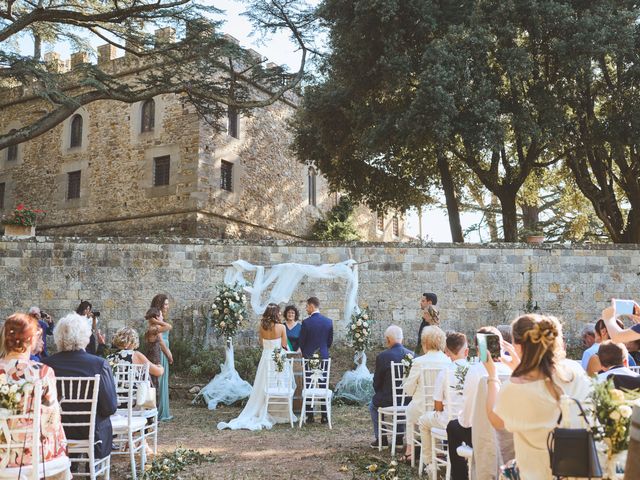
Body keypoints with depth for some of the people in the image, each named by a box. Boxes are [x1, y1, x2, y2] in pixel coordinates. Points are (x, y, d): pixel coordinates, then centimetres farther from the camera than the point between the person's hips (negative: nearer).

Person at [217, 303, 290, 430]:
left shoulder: (262, 327, -1)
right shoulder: (281, 327, -13)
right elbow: (284, 345, -3)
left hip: (265, 358, 4)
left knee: (262, 388, 10)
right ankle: (278, 414, 10)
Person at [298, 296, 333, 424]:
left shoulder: (306, 322, -14)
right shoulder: (329, 321, -2)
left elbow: (301, 341, -6)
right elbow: (330, 341, 6)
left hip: (309, 357, -3)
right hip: (324, 357, 3)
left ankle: (310, 416, 7)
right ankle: (324, 416, 10)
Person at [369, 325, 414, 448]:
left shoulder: (382, 356, -15)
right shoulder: (411, 354, -4)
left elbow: (377, 382, -6)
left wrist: (379, 393, 14)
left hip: (387, 400, -4)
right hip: (408, 400, 4)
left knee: (373, 405, 28)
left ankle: (381, 439, 26)